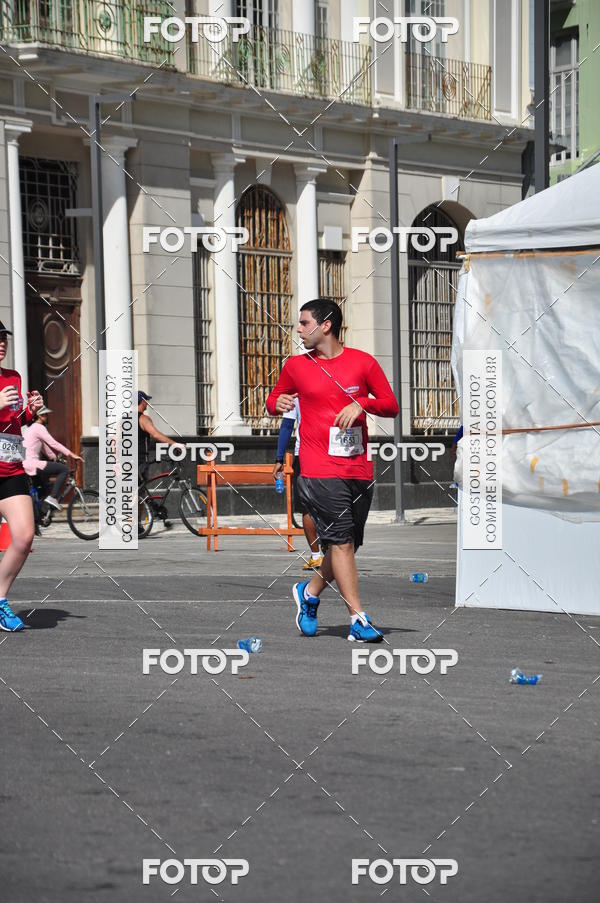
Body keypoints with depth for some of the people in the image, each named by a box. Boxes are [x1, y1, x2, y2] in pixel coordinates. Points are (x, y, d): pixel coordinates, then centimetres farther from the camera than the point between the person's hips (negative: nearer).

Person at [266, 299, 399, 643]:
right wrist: (277, 403, -3)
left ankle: (309, 592, 32)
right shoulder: (296, 366, 8)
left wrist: (362, 403, -11)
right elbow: (274, 399, 21)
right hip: (320, 470, -2)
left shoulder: (363, 362, 5)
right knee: (341, 540, -11)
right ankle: (359, 619, -9)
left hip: (359, 469, 2)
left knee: (346, 544, 8)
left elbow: (392, 406, 7)